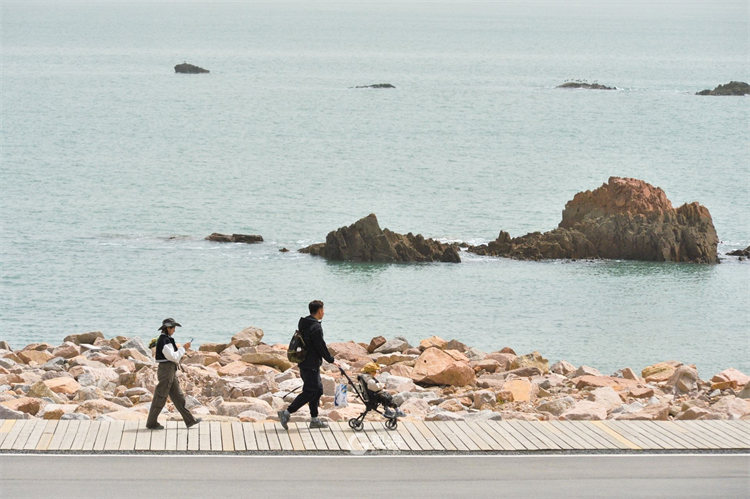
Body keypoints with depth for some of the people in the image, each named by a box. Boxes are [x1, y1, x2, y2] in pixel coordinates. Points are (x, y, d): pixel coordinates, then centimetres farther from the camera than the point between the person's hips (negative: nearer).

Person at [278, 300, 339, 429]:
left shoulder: (303, 324, 12)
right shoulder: (316, 327, -18)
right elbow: (321, 347, -17)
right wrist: (331, 360, -4)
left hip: (304, 364, 10)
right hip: (311, 365, -10)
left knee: (318, 389, 15)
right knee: (310, 392, -8)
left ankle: (314, 419, 18)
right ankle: (287, 413, -12)